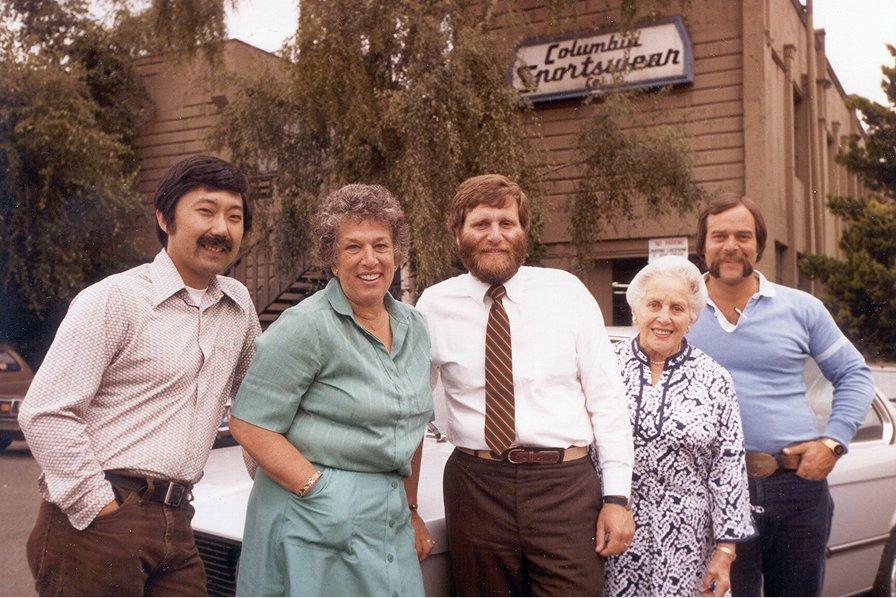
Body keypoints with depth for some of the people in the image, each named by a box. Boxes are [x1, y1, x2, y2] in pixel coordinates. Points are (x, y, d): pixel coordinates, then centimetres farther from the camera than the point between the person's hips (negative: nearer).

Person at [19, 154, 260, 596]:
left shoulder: (238, 305, 11)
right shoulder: (114, 299, -8)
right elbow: (43, 413, -13)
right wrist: (99, 506, -14)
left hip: (175, 525, 6)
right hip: (93, 523, -5)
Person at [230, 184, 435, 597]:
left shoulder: (413, 327, 10)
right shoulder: (307, 326, -11)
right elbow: (250, 425, -14)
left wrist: (410, 509, 17)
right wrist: (320, 491, -17)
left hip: (390, 520, 6)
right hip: (316, 523, -6)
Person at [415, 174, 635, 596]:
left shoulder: (566, 292, 1)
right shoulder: (435, 305, 3)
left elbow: (606, 397, 1)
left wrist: (616, 497, -3)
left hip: (566, 486, -1)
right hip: (475, 486, 1)